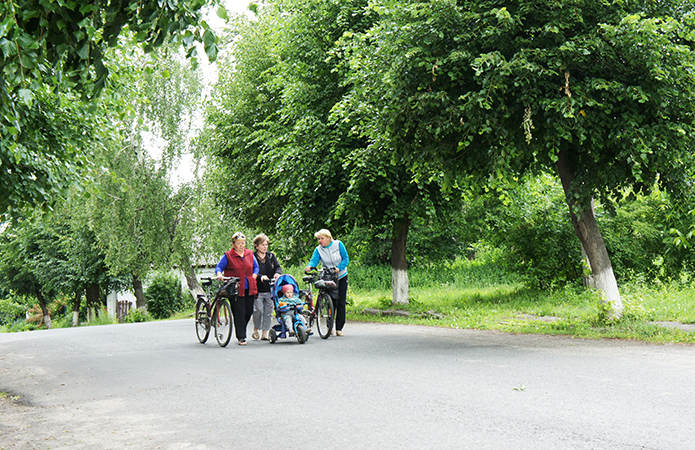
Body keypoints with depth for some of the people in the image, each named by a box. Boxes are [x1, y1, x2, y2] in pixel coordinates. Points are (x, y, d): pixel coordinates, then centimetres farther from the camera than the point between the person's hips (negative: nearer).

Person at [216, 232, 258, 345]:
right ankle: (241, 337, -1)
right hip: (236, 289, -5)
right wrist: (219, 274, -17)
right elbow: (219, 267, 3)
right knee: (239, 313, -7)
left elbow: (256, 267, 20)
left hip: (249, 289, 5)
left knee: (249, 312, 7)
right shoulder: (228, 256, 0)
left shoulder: (250, 254, 13)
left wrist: (254, 276, 4)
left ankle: (241, 332, 29)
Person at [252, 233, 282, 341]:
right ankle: (256, 330, 9)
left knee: (268, 312, 3)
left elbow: (278, 267, 10)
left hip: (270, 289, 4)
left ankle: (265, 333, 11)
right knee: (258, 310, -14)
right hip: (257, 289, -4)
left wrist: (277, 273, -13)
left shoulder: (271, 256, 14)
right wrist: (260, 277, -24)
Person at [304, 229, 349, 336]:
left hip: (341, 276, 0)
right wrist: (309, 266, -41)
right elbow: (314, 260, -18)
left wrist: (338, 268, -24)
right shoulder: (318, 249, -3)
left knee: (341, 302, -2)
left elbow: (346, 259, -7)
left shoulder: (338, 244, -5)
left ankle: (339, 328, 4)